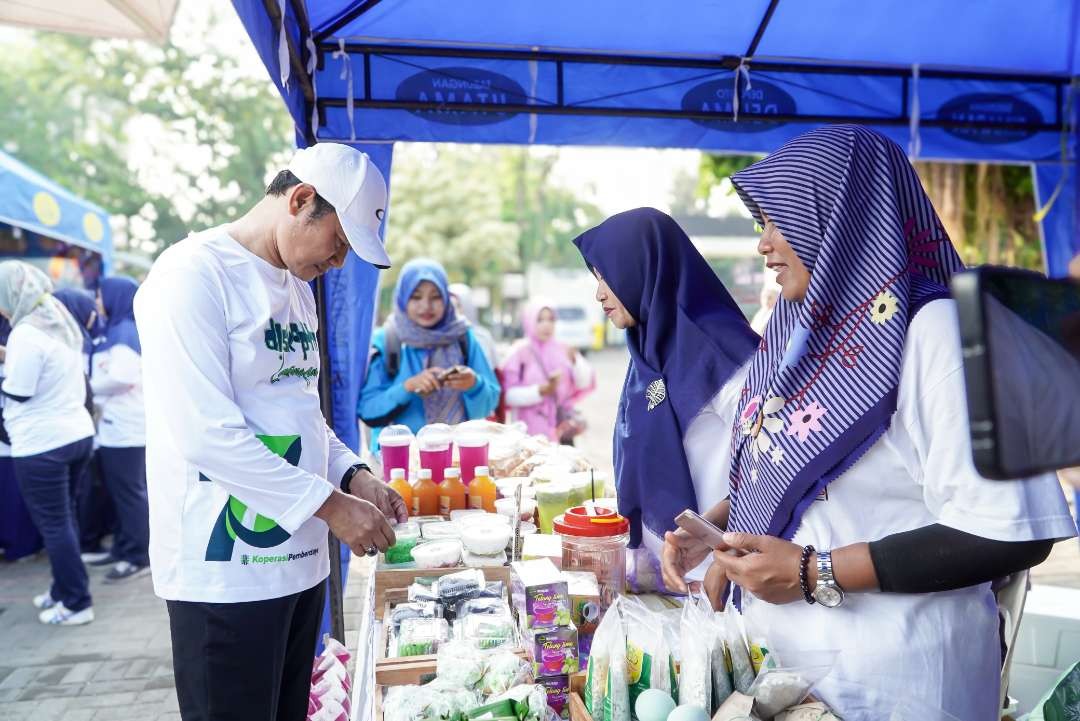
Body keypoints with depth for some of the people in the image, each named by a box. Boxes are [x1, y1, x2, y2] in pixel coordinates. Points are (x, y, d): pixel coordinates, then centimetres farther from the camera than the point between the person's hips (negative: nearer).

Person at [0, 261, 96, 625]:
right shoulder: (63, 322, 10)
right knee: (64, 519, 18)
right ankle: (63, 590, 29)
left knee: (53, 524, 1)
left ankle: (76, 603, 8)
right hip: (78, 434, 9)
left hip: (42, 445, -9)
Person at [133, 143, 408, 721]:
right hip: (225, 572, -8)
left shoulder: (297, 290, 14)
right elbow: (205, 433, -22)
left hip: (300, 559, 8)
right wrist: (332, 505, -18)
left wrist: (354, 476, 2)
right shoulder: (195, 274, -14)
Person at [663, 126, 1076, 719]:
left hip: (884, 673, -7)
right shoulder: (803, 333, 6)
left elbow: (1008, 530, -22)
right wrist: (718, 533, -2)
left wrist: (816, 572, -22)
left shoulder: (932, 332, -18)